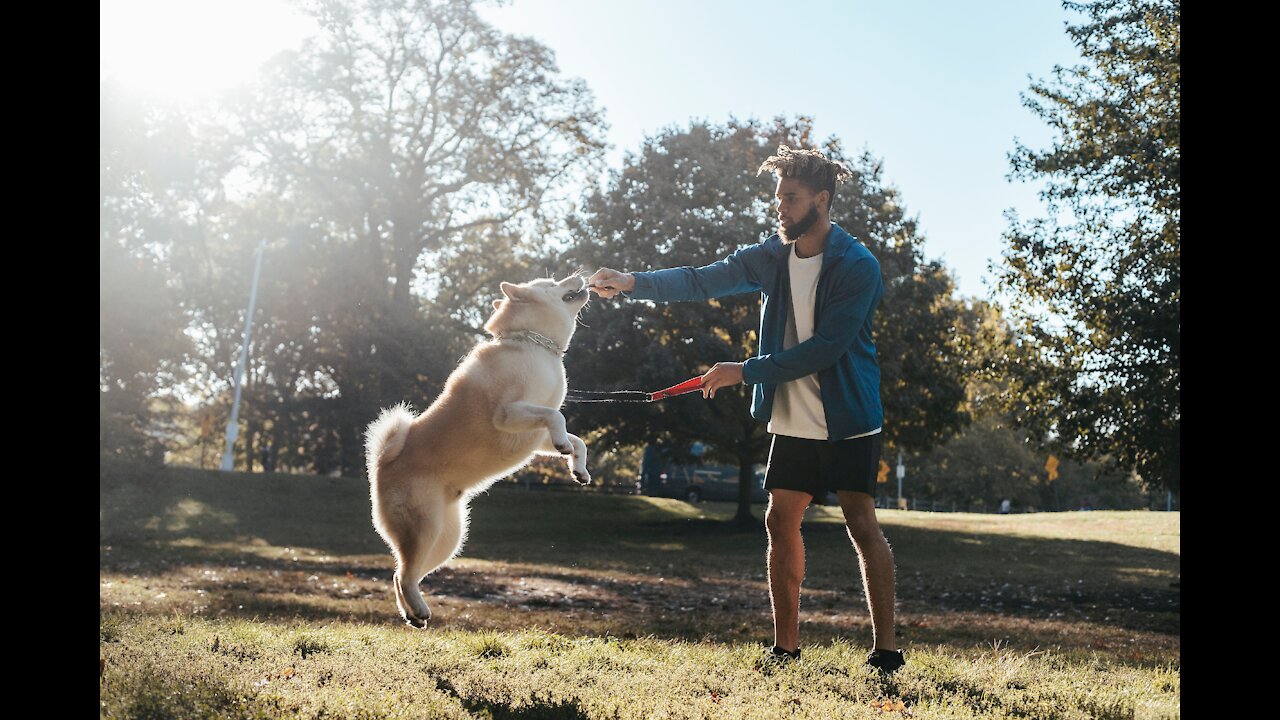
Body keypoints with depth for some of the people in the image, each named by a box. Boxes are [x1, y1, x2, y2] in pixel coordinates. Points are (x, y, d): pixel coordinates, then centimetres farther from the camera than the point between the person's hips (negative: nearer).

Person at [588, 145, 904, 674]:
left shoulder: (858, 267, -15)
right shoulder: (773, 257, 3)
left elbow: (825, 348, -21)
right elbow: (702, 281, -1)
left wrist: (746, 371, -21)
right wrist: (632, 283, -15)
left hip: (848, 421, -6)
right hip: (792, 420, 6)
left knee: (862, 525, -6)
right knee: (781, 522, 5)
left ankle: (885, 648, 4)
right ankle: (786, 647, 15)